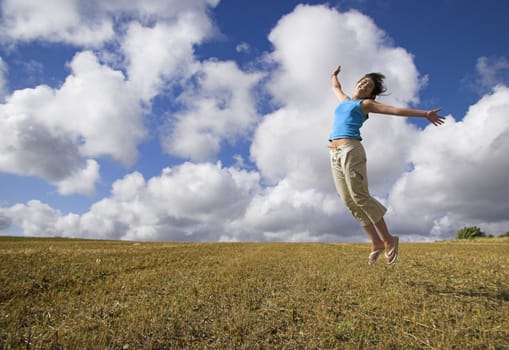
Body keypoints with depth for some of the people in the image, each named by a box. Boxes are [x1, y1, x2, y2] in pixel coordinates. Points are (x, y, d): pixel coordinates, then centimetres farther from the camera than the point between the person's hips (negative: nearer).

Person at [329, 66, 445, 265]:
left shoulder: (366, 104, 11)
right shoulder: (344, 100, 28)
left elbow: (397, 110, 3)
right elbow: (336, 88, 50)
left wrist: (425, 114, -3)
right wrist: (334, 76, 66)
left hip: (351, 150, -6)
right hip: (335, 154, 6)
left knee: (359, 196, -16)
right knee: (348, 201, -2)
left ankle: (388, 240, -4)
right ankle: (376, 242, 3)